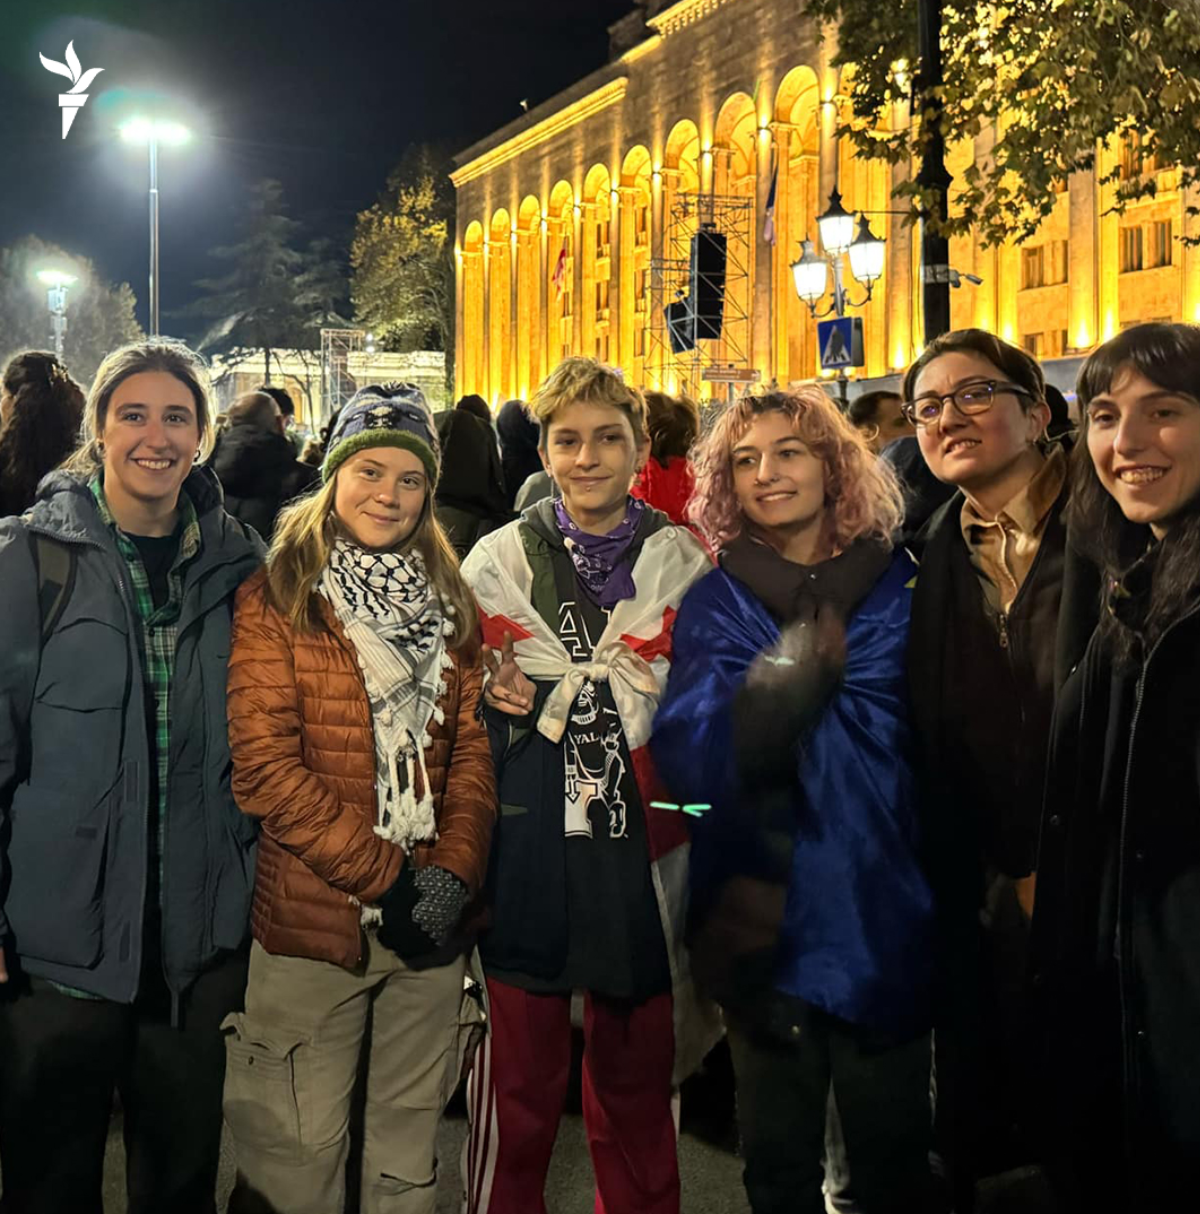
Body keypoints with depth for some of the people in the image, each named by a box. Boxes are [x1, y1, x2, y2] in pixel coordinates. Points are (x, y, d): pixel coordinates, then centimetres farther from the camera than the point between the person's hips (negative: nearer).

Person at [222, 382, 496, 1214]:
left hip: (431, 926, 4)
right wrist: (385, 876, -14)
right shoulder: (277, 598, -4)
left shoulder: (450, 601, 11)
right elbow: (264, 766, -11)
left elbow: (474, 749, 7)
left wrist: (453, 871, -9)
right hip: (311, 924, -4)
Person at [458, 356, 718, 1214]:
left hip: (642, 862, 1)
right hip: (524, 863, 0)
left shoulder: (686, 565, 5)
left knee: (637, 1090, 11)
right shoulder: (497, 561, 6)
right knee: (518, 1087, 5)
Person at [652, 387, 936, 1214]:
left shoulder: (900, 589, 1)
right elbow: (687, 760, -13)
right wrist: (785, 675, -28)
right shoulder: (716, 605, 2)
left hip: (880, 915, -1)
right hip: (762, 921, 1)